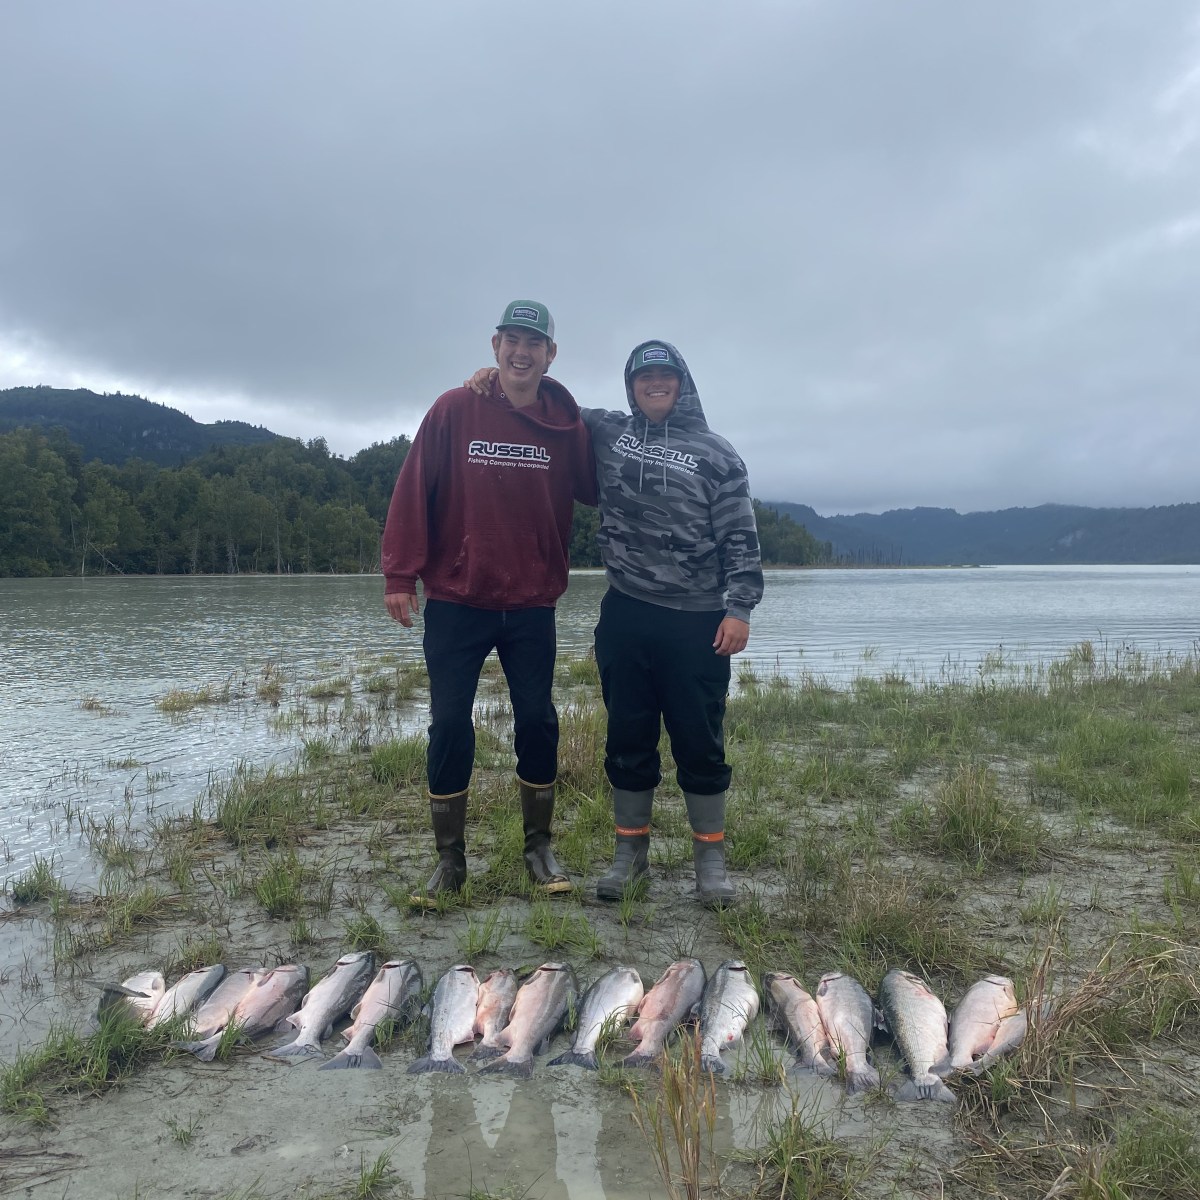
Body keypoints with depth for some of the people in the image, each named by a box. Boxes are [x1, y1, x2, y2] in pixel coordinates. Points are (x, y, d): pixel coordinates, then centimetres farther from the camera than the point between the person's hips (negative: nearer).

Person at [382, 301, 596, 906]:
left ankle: (539, 846, 24)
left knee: (537, 721, 7)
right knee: (449, 725, 2)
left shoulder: (566, 425, 2)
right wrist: (400, 575, -9)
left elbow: (592, 490, 14)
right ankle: (449, 857, 16)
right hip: (456, 601, -1)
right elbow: (413, 492, -5)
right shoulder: (454, 410, -5)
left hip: (532, 606, 2)